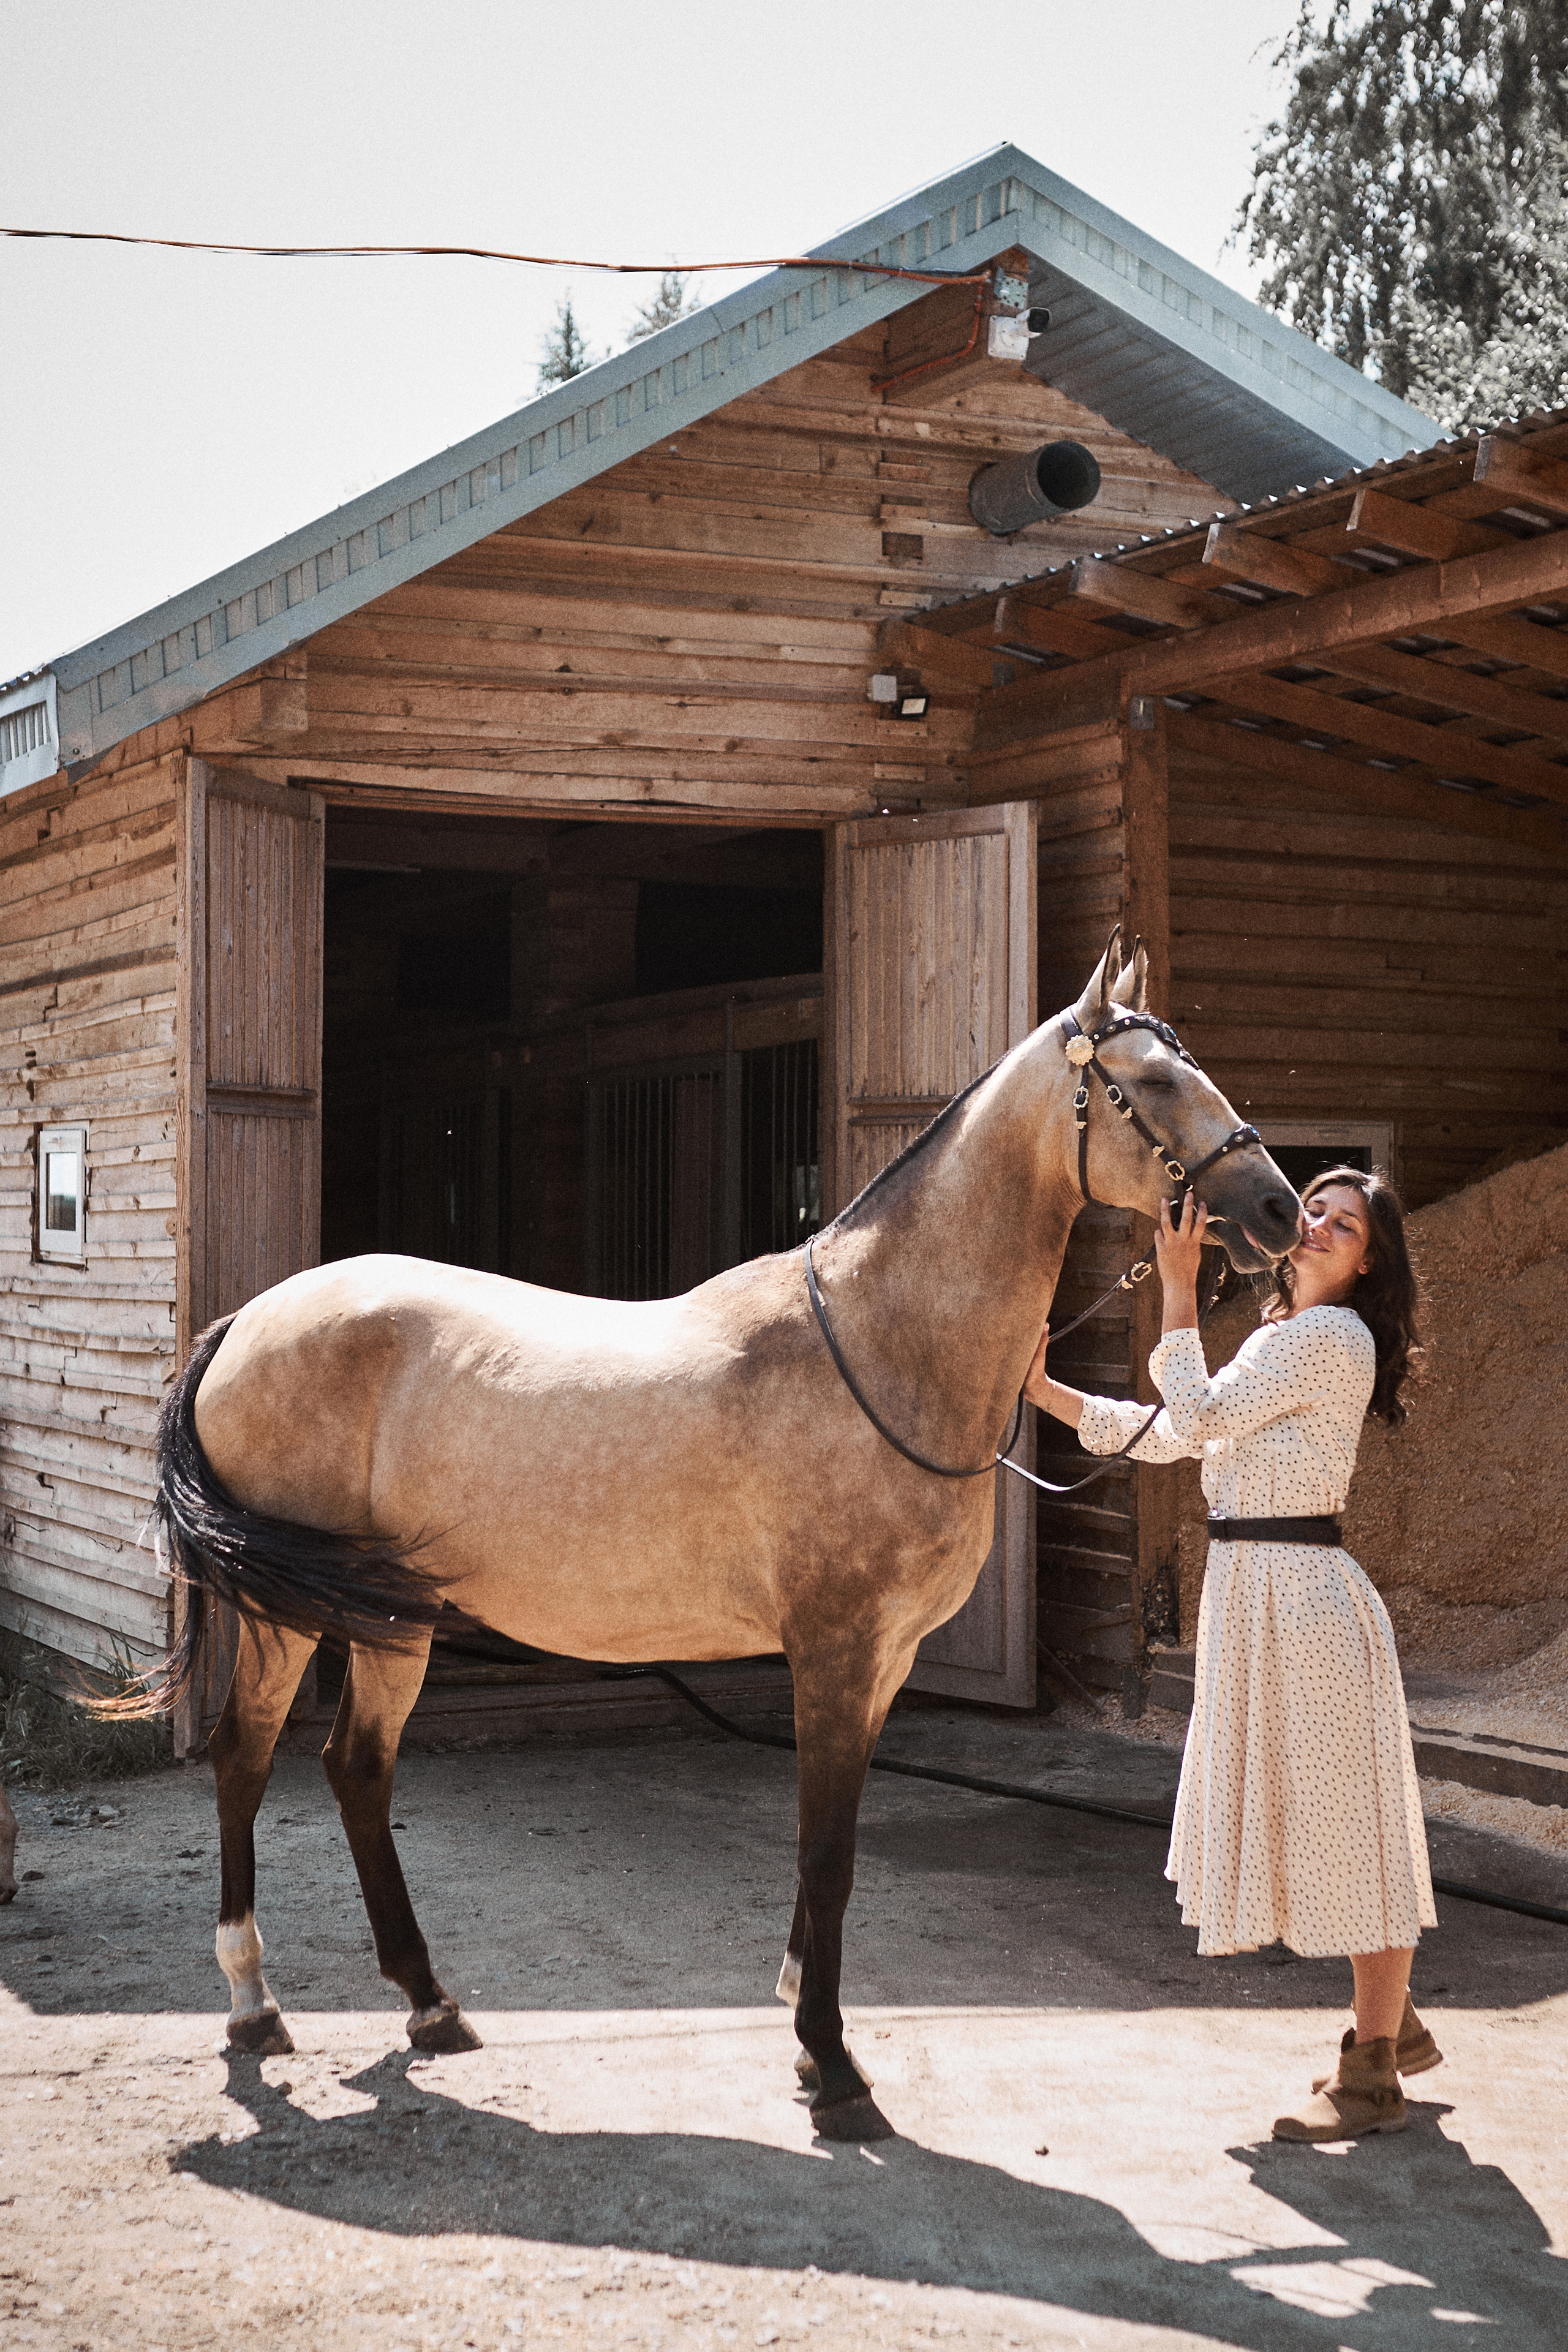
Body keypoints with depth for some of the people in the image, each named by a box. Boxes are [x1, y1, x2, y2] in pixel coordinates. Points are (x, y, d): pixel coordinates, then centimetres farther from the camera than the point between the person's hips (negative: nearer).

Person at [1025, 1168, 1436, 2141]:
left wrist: (1180, 1287, -14)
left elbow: (1199, 1418, -17)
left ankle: (1375, 2078, 8)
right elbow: (1163, 1436, 18)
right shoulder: (1280, 1339, 17)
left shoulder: (1329, 1336, -13)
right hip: (1253, 1587, 10)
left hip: (1303, 1591, -10)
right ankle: (1396, 2027, 33)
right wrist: (1043, 1390, 11)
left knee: (1344, 1816, -2)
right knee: (1302, 1815, 18)